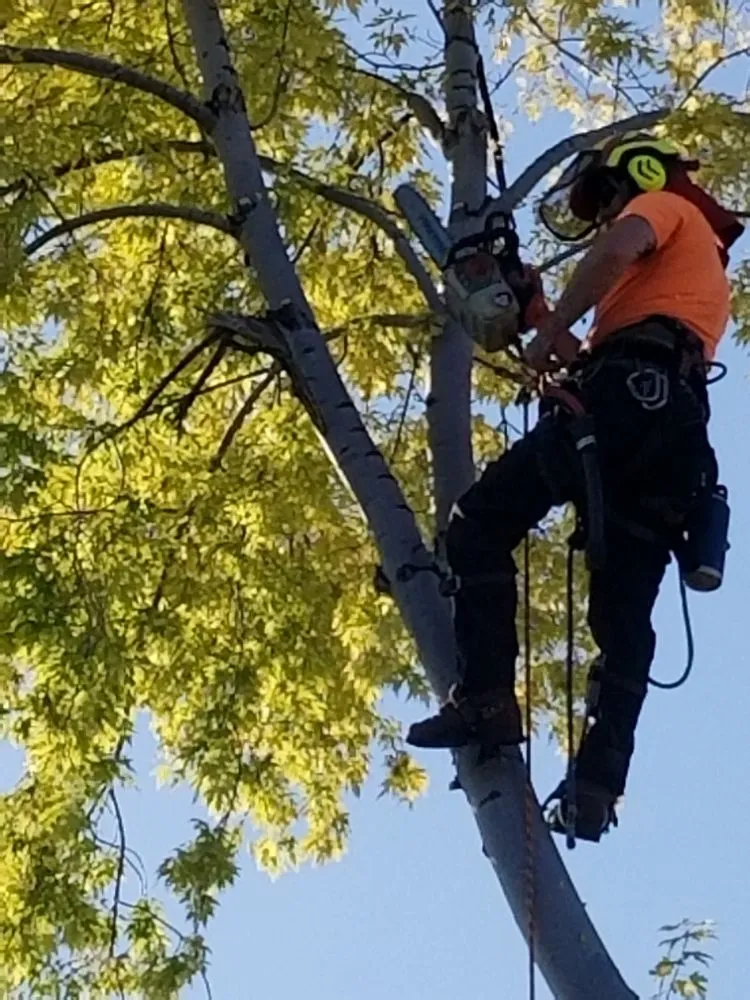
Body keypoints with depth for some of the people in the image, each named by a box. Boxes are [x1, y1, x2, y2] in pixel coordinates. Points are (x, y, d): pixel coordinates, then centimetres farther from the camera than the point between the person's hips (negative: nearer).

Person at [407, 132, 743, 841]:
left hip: (630, 398, -8)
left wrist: (553, 330, -1)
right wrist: (578, 355, 17)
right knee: (625, 614, 1)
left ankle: (486, 699, -20)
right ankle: (599, 781, -8)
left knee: (480, 525, -7)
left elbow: (618, 250, -8)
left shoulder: (664, 207, 17)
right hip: (680, 430, 8)